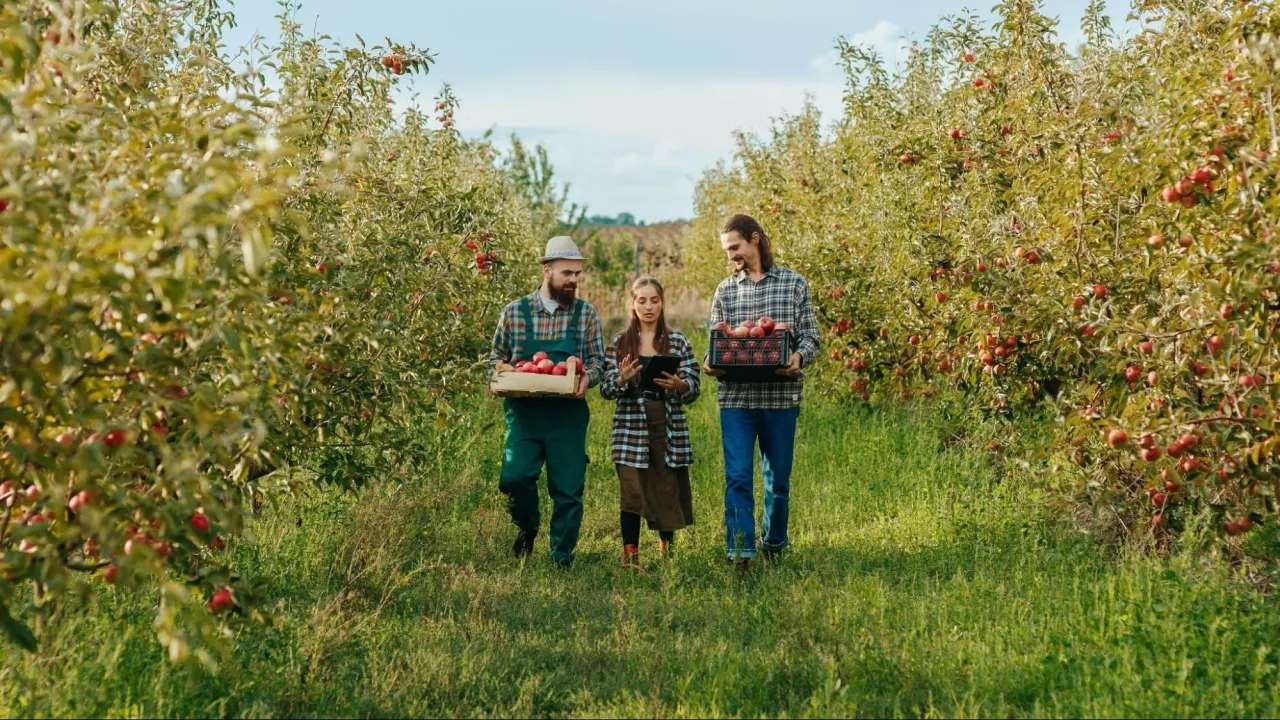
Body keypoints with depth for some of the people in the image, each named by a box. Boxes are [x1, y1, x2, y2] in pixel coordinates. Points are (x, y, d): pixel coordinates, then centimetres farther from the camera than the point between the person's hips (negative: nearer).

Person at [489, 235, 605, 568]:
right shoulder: (515, 312, 4)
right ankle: (527, 527, 18)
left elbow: (598, 362, 6)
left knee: (568, 488, 1)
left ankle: (562, 558, 18)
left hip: (568, 414, 0)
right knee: (514, 476, -15)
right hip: (523, 412, 0)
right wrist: (500, 369, -9)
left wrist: (586, 377, -16)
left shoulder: (586, 313, 5)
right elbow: (496, 356, 13)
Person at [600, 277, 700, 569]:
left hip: (669, 428, 1)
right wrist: (622, 379, -18)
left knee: (668, 490, 5)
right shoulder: (619, 343, 6)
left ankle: (667, 547, 27)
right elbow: (606, 391, 2)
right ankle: (630, 555, -1)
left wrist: (678, 384, -18)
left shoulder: (678, 342, 6)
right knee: (632, 493, -7)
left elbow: (694, 389, 3)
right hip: (632, 428, -1)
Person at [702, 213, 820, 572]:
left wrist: (799, 357, -19)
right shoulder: (725, 290, 11)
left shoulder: (793, 283, 4)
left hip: (780, 395, -1)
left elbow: (811, 337, 3)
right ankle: (740, 551, -7)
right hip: (735, 396, 1)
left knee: (778, 478, 9)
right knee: (737, 476, -8)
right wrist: (710, 363, -10)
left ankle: (775, 543, 27)